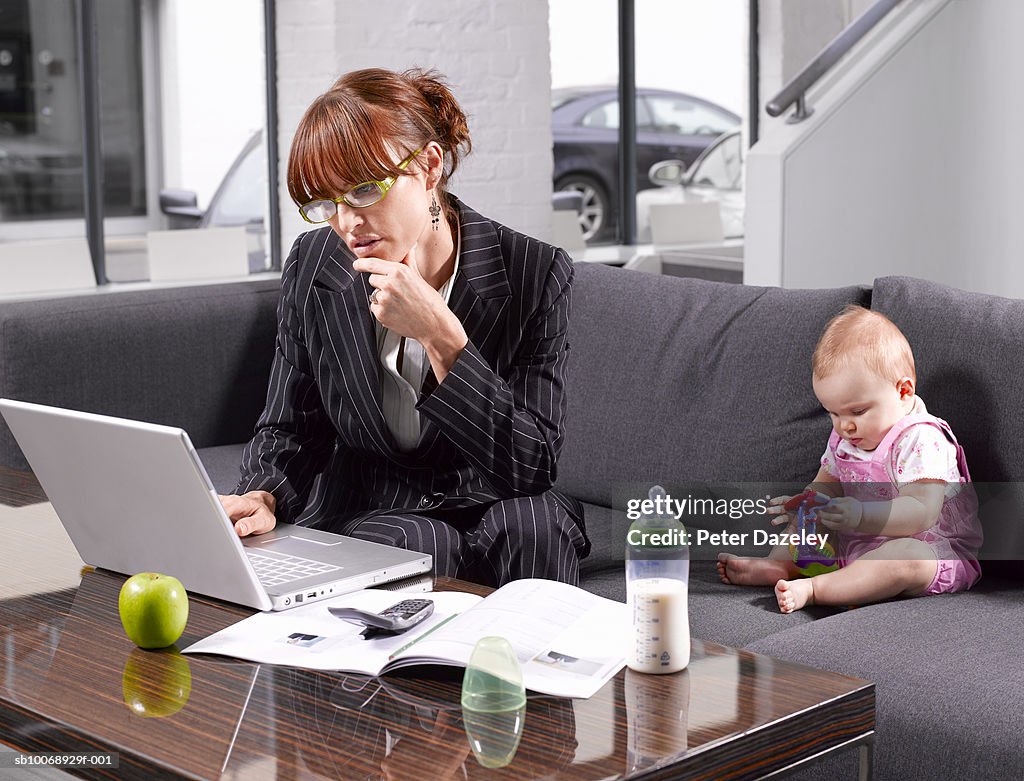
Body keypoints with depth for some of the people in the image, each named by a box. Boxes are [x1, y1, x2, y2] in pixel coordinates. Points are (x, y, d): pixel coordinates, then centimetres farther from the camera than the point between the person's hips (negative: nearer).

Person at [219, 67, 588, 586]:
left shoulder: (534, 273, -13)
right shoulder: (312, 268, -5)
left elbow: (534, 466, -19)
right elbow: (288, 431, 5)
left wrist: (438, 333, -27)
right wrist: (262, 499, -20)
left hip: (489, 508, 0)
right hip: (366, 514, 1)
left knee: (533, 524, -34)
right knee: (411, 543, -34)